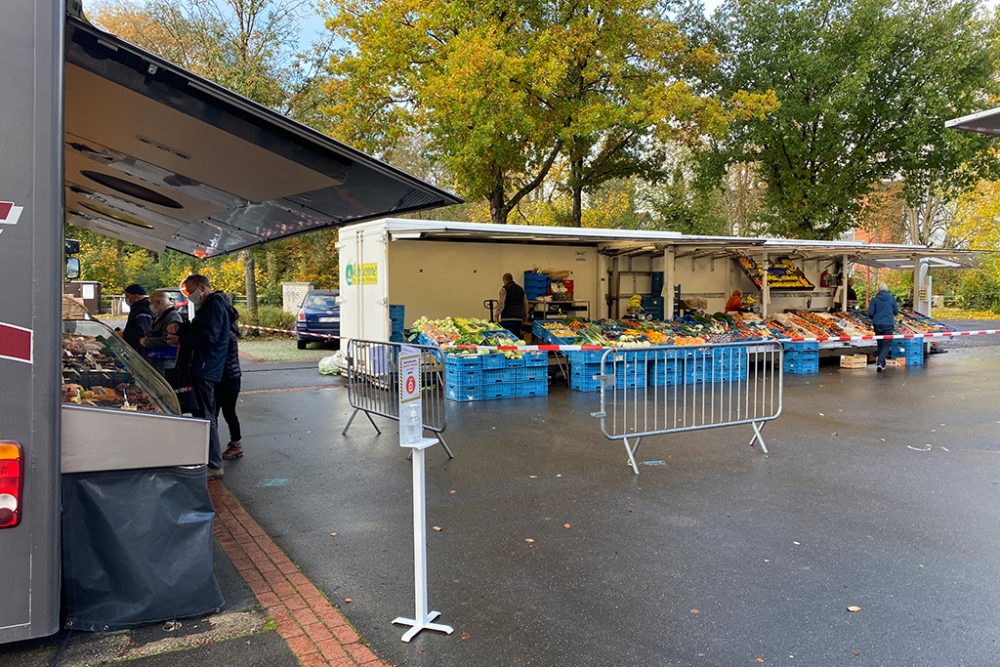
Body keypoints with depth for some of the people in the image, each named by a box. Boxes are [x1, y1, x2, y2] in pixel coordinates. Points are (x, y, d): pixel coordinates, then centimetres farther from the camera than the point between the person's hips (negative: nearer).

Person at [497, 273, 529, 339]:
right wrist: (525, 316, 25)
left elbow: (501, 304, -11)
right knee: (517, 337, 10)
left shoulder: (504, 289, -2)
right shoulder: (521, 288, 14)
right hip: (519, 317, 5)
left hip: (507, 317, -5)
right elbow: (525, 304, 16)